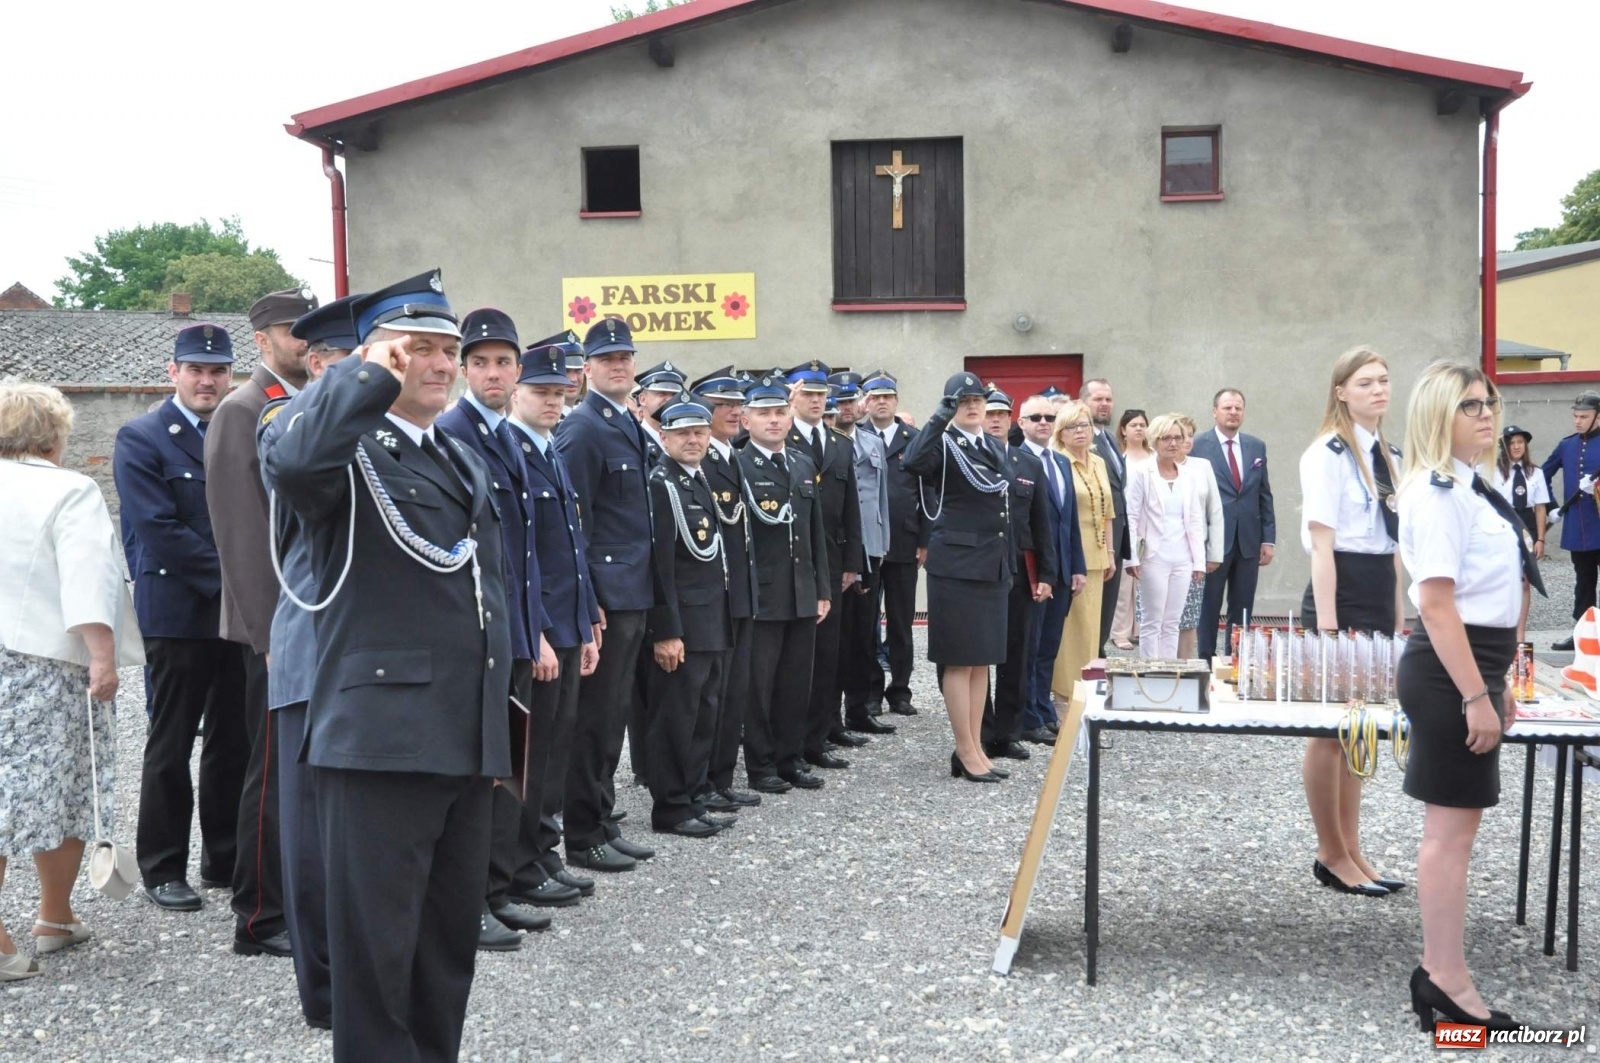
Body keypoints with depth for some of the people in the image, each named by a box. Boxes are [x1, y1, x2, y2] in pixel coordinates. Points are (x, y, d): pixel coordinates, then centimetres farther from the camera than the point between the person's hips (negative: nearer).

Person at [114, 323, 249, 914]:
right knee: (170, 747, 4)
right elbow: (160, 530, -12)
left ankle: (226, 860, 20)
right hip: (178, 614, -4)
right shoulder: (141, 439, -3)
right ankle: (162, 869, 15)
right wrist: (228, 580, -15)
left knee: (233, 743, 9)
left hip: (240, 613, 5)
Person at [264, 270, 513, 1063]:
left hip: (464, 740, 8)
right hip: (380, 736, -8)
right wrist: (370, 375, -23)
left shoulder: (465, 461, 18)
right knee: (377, 942, 1)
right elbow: (292, 467, -34)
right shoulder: (351, 450, -7)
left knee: (452, 937, 18)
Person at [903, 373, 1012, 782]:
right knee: (960, 660, -2)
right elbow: (914, 461, -31)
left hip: (993, 564, 8)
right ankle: (966, 753, 5)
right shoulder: (945, 445, -7)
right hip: (957, 564, -7)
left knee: (982, 660, 10)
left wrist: (1008, 565, 18)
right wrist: (941, 417, -29)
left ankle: (975, 749, 18)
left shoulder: (992, 449, 15)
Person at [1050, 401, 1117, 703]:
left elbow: (1107, 512, 17)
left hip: (1094, 558, 7)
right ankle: (1065, 685, 4)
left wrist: (1110, 553, 14)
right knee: (1067, 623, -3)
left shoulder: (1099, 463, 13)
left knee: (1089, 623, 11)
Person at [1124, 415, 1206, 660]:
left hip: (1182, 559, 4)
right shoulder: (1141, 473, -3)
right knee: (1152, 622, 0)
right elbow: (1130, 517, -6)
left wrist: (1199, 561, 6)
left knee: (1172, 623, 8)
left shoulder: (1189, 477, 10)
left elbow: (1195, 522, 11)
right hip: (1154, 557, -4)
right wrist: (1131, 558, -11)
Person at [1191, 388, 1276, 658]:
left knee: (1242, 610, 9)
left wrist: (1268, 539, 6)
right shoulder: (1198, 446, -4)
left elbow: (1265, 496, 11)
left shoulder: (1257, 447, 10)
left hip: (1248, 541, 4)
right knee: (1209, 608, 4)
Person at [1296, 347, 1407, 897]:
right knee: (1331, 729, 1)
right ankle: (1333, 856, 12)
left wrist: (1399, 611, 14)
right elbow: (1322, 543, -16)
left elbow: (1392, 542, 17)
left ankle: (1351, 852, 23)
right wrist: (1326, 624, -19)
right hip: (1342, 596, -9)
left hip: (1380, 598, 9)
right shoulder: (1328, 453, -12)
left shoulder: (1388, 455, 14)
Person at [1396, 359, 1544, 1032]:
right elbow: (1437, 603, -22)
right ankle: (1449, 985, 6)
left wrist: (1495, 686, 21)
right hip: (1448, 674, -10)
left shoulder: (1469, 488, 16)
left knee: (1452, 828, 14)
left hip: (1470, 669, 10)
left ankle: (1439, 975, 24)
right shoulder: (1436, 492, -16)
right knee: (1451, 830, -3)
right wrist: (1476, 696, -23)